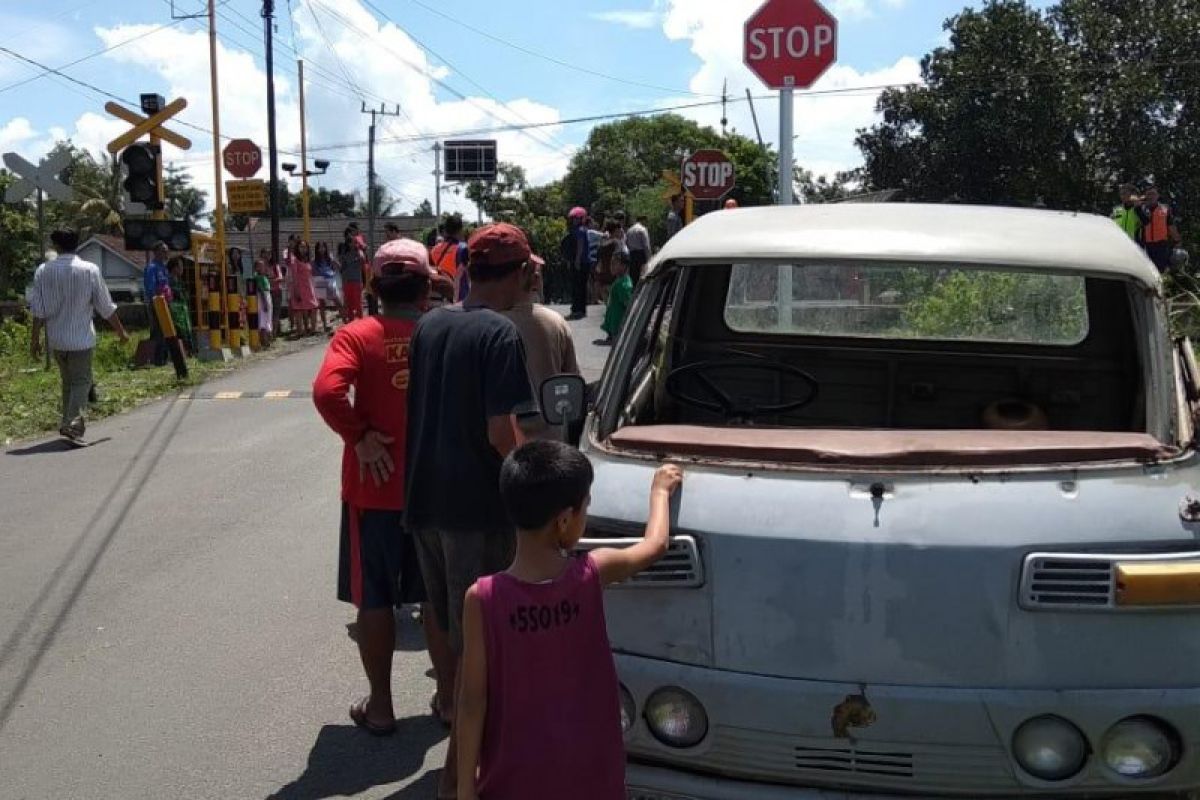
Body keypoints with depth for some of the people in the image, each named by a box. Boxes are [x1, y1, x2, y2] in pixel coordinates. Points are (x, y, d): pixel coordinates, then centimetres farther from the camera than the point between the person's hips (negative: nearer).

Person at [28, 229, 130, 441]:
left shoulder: (44, 272, -3)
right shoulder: (90, 270, -9)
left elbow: (38, 310, -2)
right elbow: (106, 307, -4)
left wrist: (34, 339, 6)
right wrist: (121, 331, 8)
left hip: (56, 339, 3)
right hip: (82, 338, -3)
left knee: (68, 382, 19)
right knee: (81, 382, 2)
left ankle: (66, 422, 23)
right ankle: (74, 422, -17)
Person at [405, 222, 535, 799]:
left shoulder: (428, 325, 8)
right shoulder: (500, 334, -15)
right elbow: (500, 432, -19)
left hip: (424, 499, 7)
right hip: (478, 507, -7)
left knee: (451, 631, 20)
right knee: (477, 641, 2)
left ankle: (462, 725, 35)